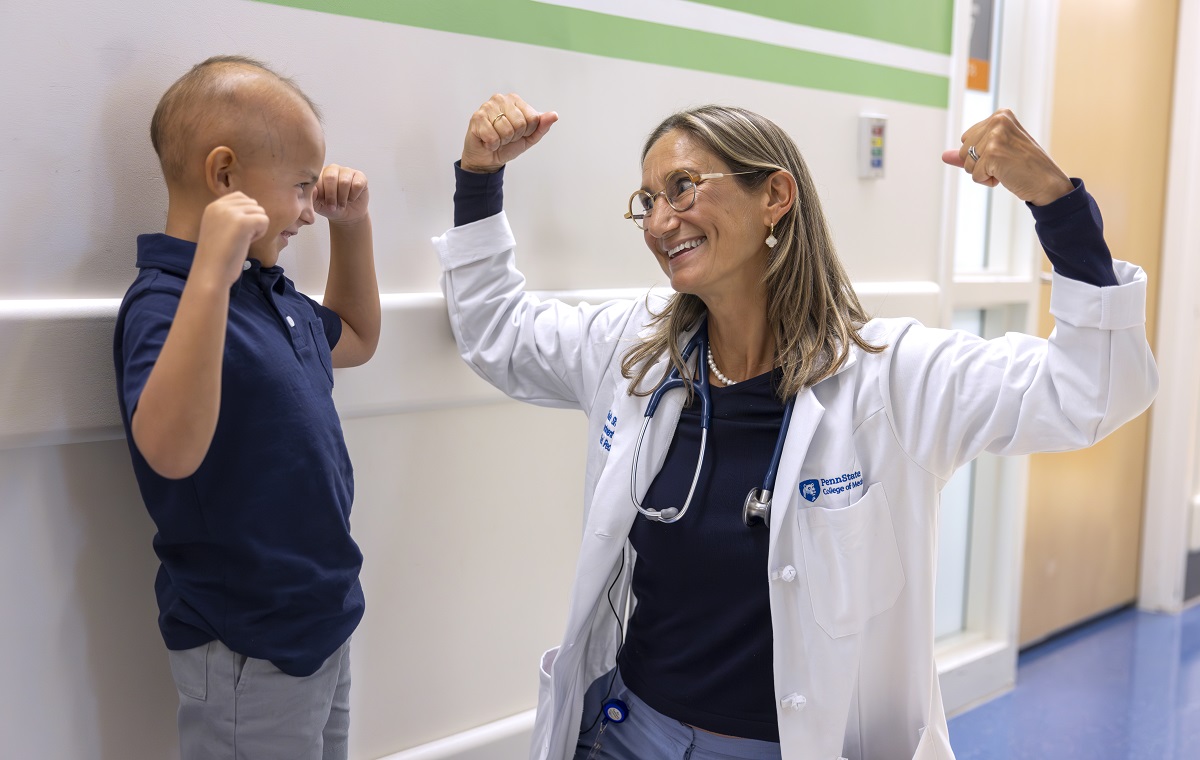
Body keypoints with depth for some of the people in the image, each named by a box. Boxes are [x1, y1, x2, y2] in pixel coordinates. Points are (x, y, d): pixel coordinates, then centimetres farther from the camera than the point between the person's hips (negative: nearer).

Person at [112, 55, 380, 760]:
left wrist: (353, 225, 13)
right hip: (248, 649, -9)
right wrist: (211, 274, -45)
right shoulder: (165, 303, -21)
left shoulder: (270, 292, 7)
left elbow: (354, 339, 26)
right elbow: (170, 451, -38)